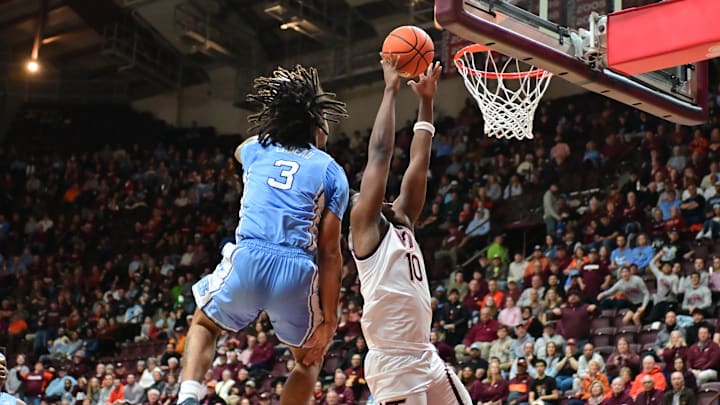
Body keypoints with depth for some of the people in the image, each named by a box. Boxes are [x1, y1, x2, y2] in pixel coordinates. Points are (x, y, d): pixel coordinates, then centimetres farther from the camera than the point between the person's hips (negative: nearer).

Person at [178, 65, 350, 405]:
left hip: (247, 260, 1)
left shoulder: (258, 150, 18)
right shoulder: (332, 173, 10)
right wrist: (329, 319, 4)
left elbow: (240, 150, 48)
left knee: (204, 325, 31)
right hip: (297, 270, -1)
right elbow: (330, 253, 3)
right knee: (309, 358, 25)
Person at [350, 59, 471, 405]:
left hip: (427, 358, 9)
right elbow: (380, 154, -8)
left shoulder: (401, 225, 17)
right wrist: (391, 90, -3)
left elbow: (418, 162, 18)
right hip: (393, 362, -9)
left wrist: (426, 103, 16)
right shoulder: (366, 226, -3)